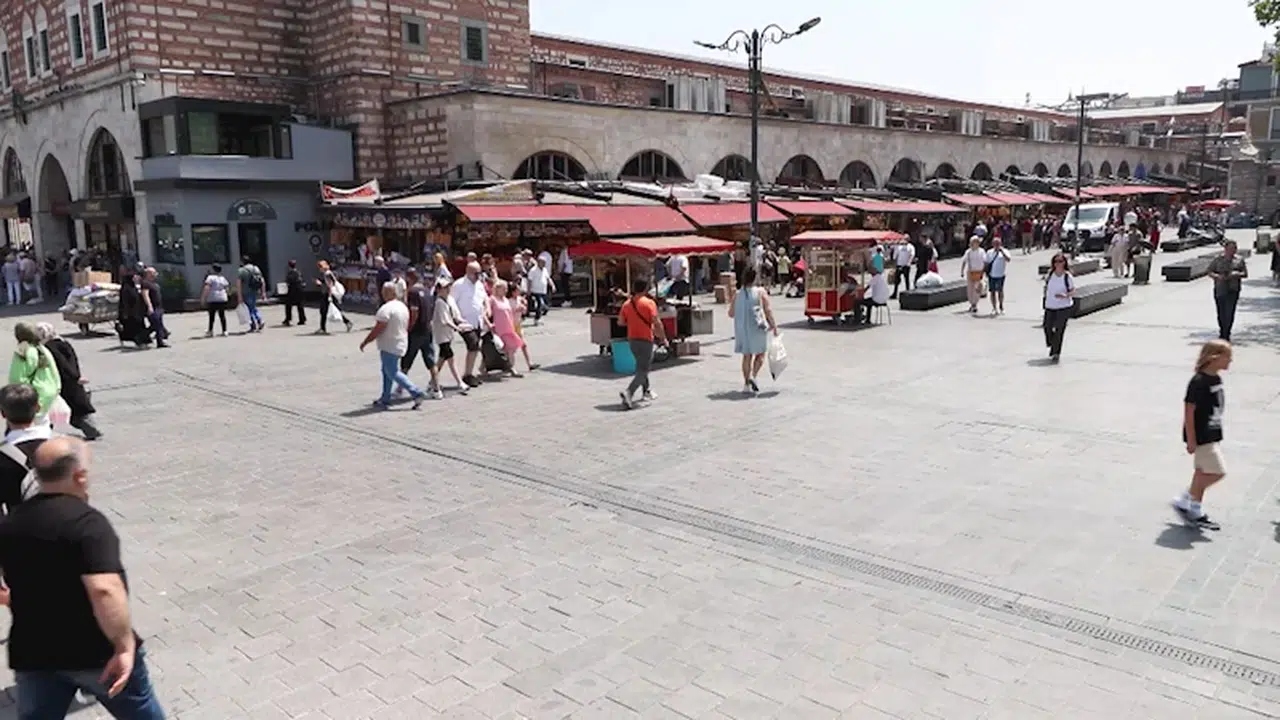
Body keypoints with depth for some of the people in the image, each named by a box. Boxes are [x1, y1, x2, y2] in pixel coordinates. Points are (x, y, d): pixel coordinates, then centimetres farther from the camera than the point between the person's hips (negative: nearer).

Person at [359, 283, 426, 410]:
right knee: (387, 371, 16)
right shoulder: (403, 307, 10)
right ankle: (385, 399, 21)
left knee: (393, 372, -5)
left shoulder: (386, 309, -18)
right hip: (401, 345, 9)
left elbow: (377, 329, -20)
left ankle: (416, 393, -12)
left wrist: (365, 342, -11)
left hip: (389, 346, -9)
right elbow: (407, 327, 17)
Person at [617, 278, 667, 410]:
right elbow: (657, 322, -17)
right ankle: (628, 393, -24)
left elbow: (621, 322, 6)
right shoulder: (649, 303, -12)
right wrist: (663, 338, -7)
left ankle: (646, 392, 37)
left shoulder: (627, 304, 4)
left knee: (641, 366, 26)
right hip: (645, 340, -6)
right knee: (642, 370, -5)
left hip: (632, 339, 6)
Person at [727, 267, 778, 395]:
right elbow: (768, 311, -10)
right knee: (760, 354, 10)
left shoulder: (737, 295, 2)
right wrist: (773, 326, -1)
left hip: (742, 329, 3)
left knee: (746, 356, 13)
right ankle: (753, 376, -11)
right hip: (757, 328, -3)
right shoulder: (760, 293, -6)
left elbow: (731, 313, 5)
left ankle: (746, 384, 13)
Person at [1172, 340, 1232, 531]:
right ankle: (1183, 501, 6)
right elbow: (1189, 411, -20)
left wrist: (1217, 433, 20)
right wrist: (1191, 440, -19)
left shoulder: (1217, 379, 7)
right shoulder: (1199, 382, -21)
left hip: (1212, 435, 9)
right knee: (1217, 472, -7)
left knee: (1203, 472, 13)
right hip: (1201, 437, -9)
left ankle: (1195, 512, 22)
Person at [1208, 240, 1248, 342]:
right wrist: (1217, 276, -14)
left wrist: (1237, 274, -13)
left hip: (1233, 290, -1)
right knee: (1221, 313, 8)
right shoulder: (1218, 259, 6)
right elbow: (1210, 272, 7)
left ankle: (1226, 335, -7)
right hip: (1219, 290, 1)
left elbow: (1245, 274, 8)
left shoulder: (1239, 260, 7)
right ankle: (1222, 333, 24)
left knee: (1230, 313, -10)